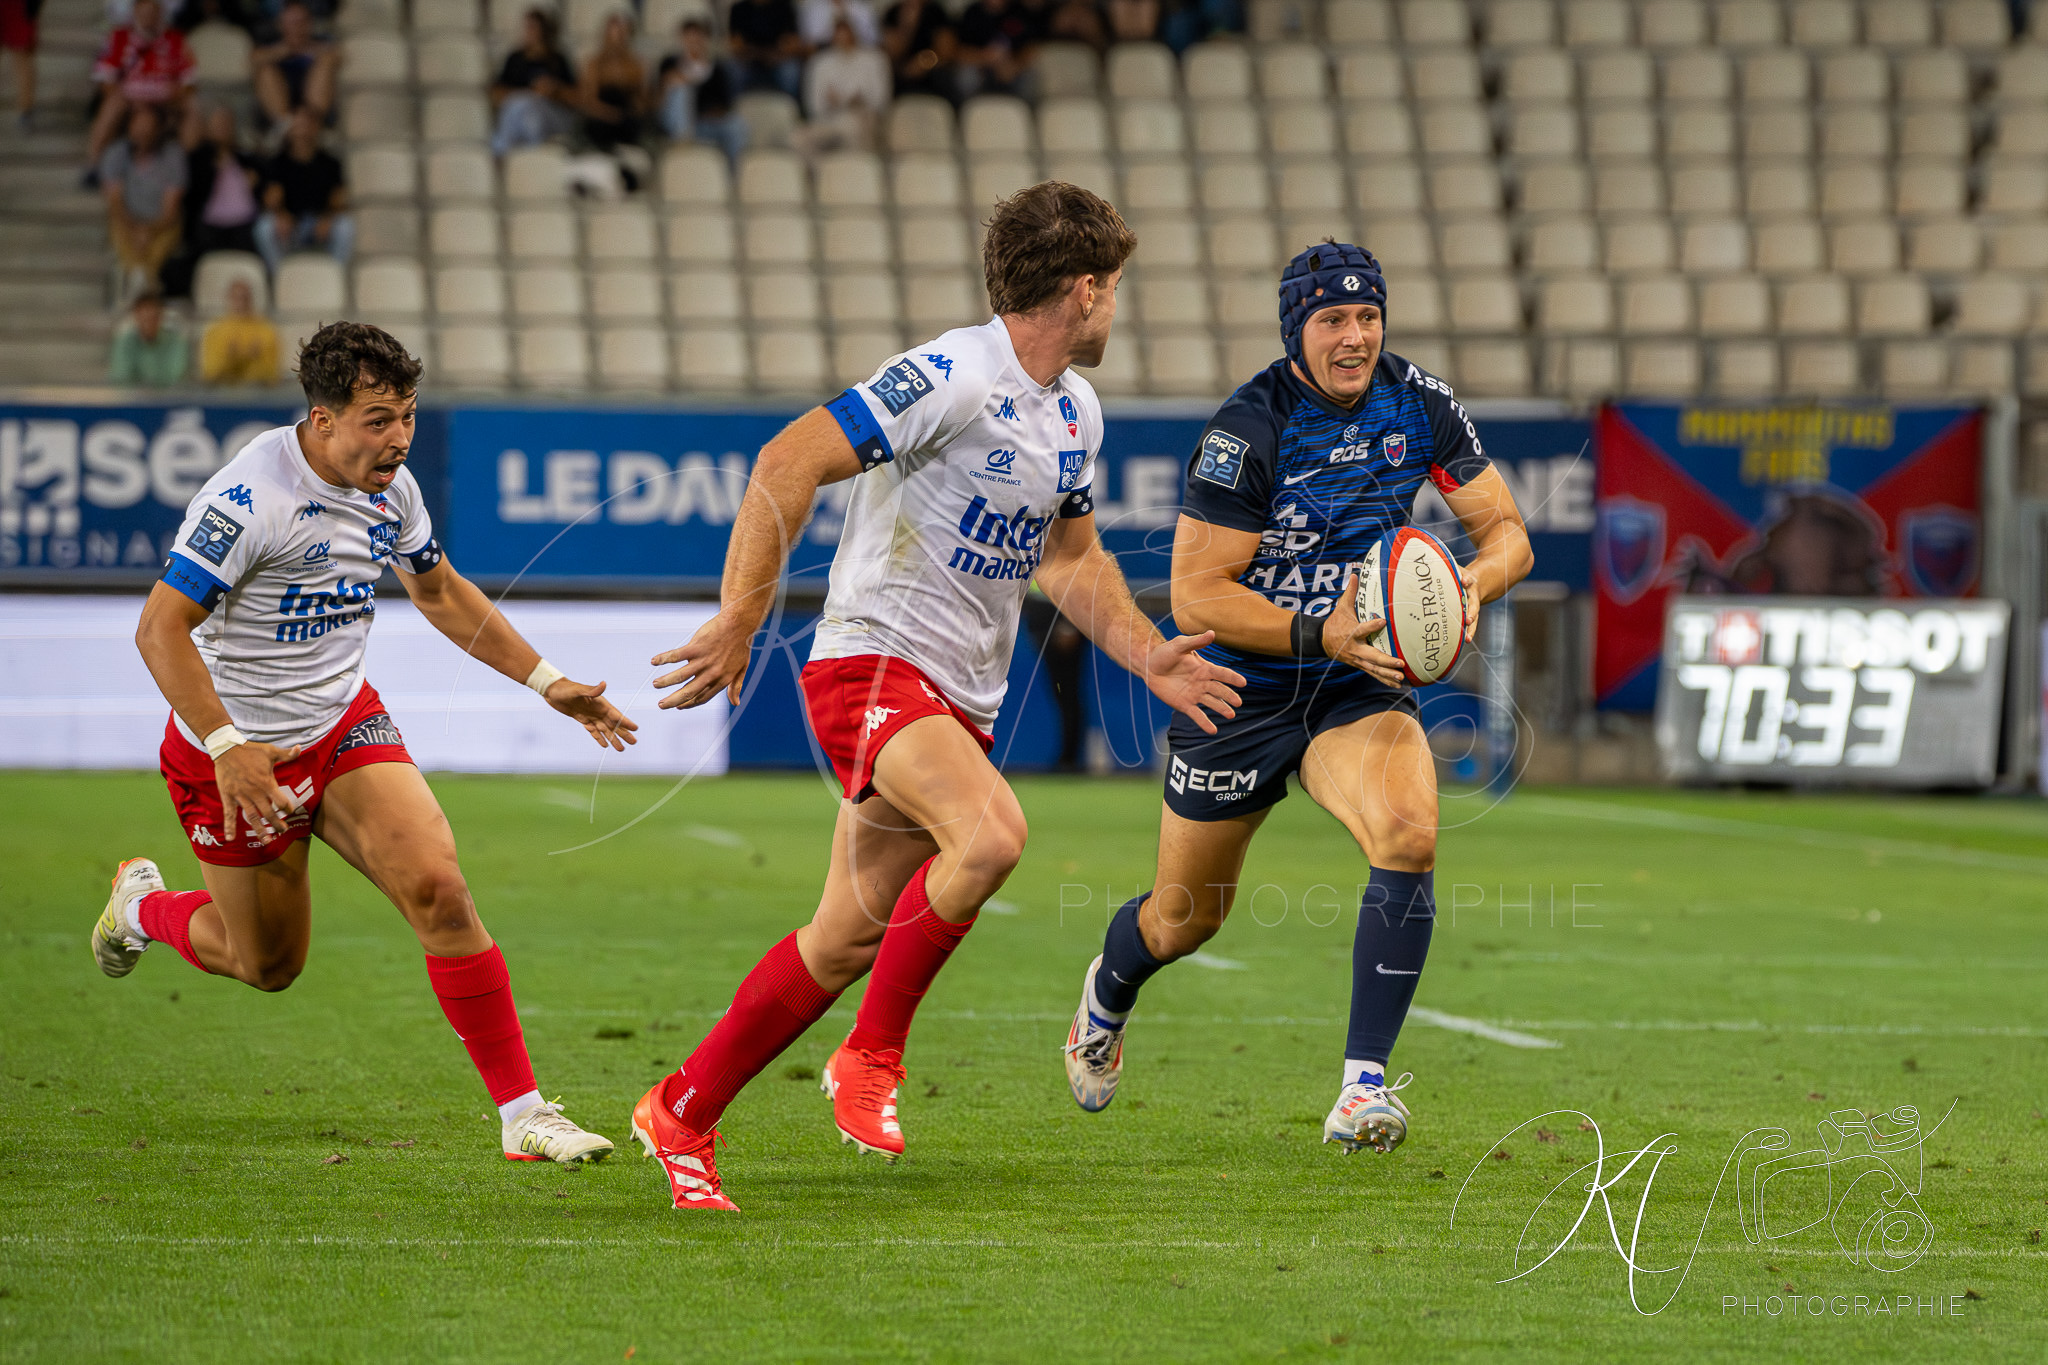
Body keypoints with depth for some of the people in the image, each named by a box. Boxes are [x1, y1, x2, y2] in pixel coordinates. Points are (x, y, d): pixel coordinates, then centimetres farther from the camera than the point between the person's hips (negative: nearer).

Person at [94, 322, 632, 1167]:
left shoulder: (390, 488, -3)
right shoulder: (249, 497, -26)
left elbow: (440, 592, 16)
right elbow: (159, 629, -26)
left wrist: (548, 683, 13)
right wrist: (229, 748, -35)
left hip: (345, 723, 5)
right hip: (235, 751, -5)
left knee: (436, 885, -18)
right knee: (268, 965, 10)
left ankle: (521, 1113, -14)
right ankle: (142, 905, 44)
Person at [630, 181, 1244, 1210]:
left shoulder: (1075, 412, 13)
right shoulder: (952, 376, -16)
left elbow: (1070, 558, 26)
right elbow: (789, 462, -20)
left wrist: (1150, 659, 13)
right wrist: (740, 616, -24)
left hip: (961, 700, 9)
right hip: (873, 662, -9)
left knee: (849, 937, 7)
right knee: (991, 831, -32)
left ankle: (682, 1114, 20)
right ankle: (870, 1058, -16)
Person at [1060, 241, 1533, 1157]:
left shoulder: (1420, 405, -7)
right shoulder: (1249, 430, -21)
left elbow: (1505, 530, 1)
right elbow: (1195, 595, -22)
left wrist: (1473, 583, -22)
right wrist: (1321, 635, -33)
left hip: (1358, 687, 3)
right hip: (1239, 694, -3)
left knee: (1409, 837, -28)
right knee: (1188, 918, 12)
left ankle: (1365, 1082, -22)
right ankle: (1107, 993, 50)